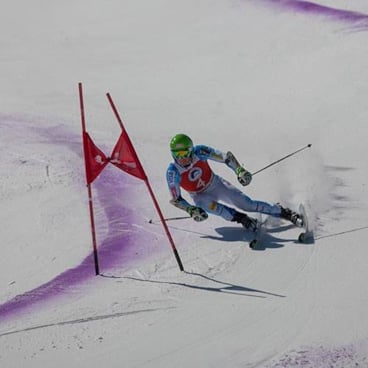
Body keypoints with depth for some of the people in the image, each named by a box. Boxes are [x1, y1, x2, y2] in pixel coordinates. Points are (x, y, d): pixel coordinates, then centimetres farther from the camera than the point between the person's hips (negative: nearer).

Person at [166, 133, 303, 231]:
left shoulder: (199, 152, -27)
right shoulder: (173, 172, -28)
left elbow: (226, 157, -18)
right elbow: (175, 199, -20)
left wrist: (239, 170, -34)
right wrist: (191, 210, -35)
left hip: (216, 184, 0)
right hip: (200, 196, 0)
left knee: (248, 204, -12)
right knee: (204, 204, -36)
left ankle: (286, 213, -2)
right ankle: (243, 219, -23)